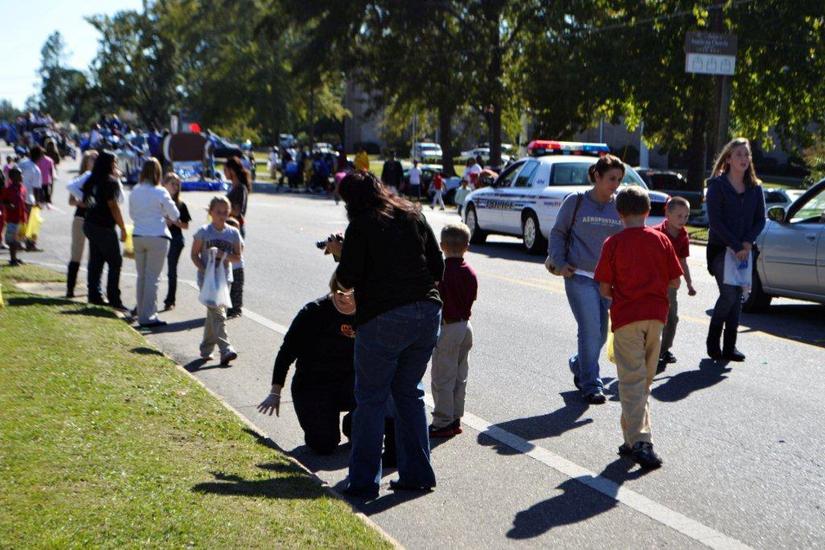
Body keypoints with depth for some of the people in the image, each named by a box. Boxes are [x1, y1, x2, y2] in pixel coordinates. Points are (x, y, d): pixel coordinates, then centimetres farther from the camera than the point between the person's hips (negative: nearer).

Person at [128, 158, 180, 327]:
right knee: (153, 278, -1)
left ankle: (142, 314, 20)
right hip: (157, 237, -5)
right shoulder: (160, 192, -12)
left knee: (141, 276, 15)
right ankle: (148, 317, -1)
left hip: (138, 236, 5)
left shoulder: (135, 191, 3)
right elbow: (175, 215, -4)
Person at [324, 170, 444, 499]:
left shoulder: (361, 226, -4)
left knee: (371, 399, 4)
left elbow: (348, 281, -7)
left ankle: (364, 481, 6)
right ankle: (417, 474, 20)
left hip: (384, 319, -6)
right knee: (410, 392, 18)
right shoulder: (415, 217, 12)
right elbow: (438, 269, 11)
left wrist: (340, 253, 10)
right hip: (427, 314, 6)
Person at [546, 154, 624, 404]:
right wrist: (559, 262, -4)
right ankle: (591, 385, 2)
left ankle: (578, 365, 37)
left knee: (600, 333, 11)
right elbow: (558, 233, 5)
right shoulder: (576, 201, -3)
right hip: (580, 276, -4)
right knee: (590, 330, -10)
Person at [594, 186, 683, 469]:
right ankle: (636, 439, 22)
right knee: (644, 380, 15)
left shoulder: (613, 243, -6)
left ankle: (639, 441, -14)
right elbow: (675, 281, 3)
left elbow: (604, 288, -6)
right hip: (655, 315, 3)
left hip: (626, 317, -3)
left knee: (632, 381, -3)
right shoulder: (661, 239, 2)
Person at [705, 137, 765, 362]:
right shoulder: (717, 185, -5)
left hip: (744, 249, 5)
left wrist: (747, 243, -8)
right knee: (729, 295, -14)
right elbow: (714, 221, -11)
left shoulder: (755, 188, 9)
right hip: (721, 249, -5)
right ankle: (713, 341, 5)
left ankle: (730, 347, 10)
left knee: (737, 297, 4)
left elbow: (760, 220, 9)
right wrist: (735, 246, -16)